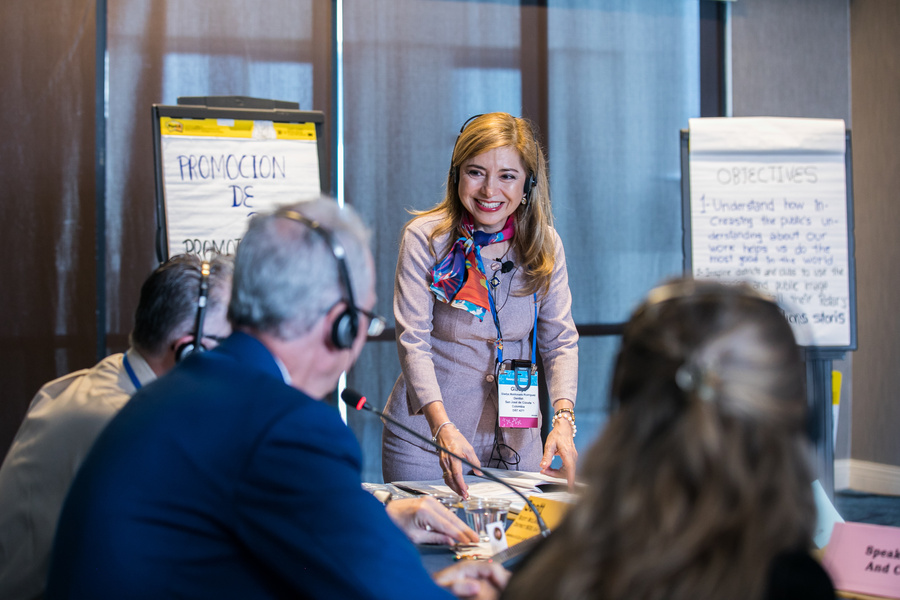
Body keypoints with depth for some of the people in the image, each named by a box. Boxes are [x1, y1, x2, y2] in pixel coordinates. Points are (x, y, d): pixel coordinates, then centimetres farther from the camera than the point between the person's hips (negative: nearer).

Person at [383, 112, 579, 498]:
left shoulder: (544, 243, 0)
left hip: (516, 441, 3)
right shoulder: (425, 238, -11)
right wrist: (444, 429, -30)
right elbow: (413, 340, -16)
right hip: (427, 439, -3)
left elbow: (560, 340, -1)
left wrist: (563, 418, -19)